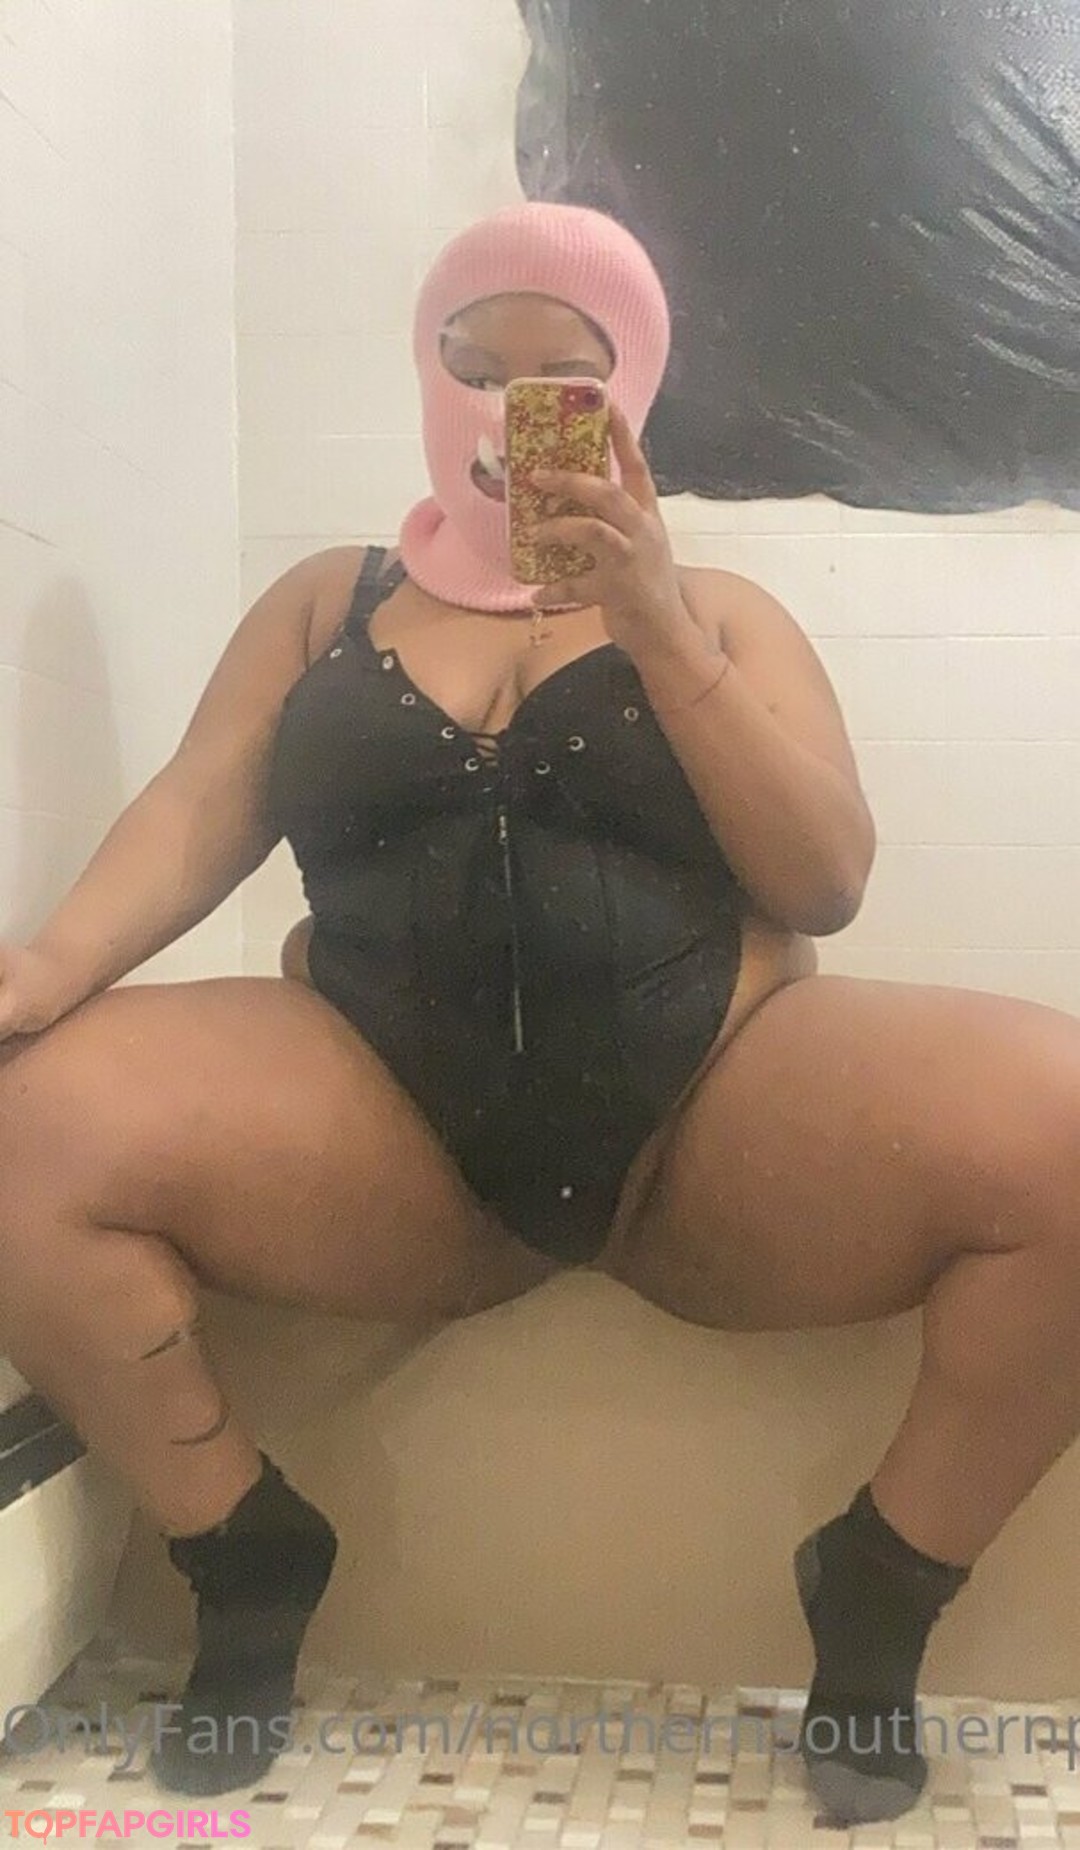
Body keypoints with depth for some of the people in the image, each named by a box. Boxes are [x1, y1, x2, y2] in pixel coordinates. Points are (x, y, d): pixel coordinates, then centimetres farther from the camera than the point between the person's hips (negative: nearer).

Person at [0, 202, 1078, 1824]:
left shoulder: (722, 613, 17)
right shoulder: (327, 600, 20)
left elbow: (825, 883, 4)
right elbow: (200, 810, 6)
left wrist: (654, 626, -6)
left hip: (709, 1118, 0)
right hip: (389, 1130, 1)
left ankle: (878, 1598, -3)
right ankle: (254, 1568, -1)